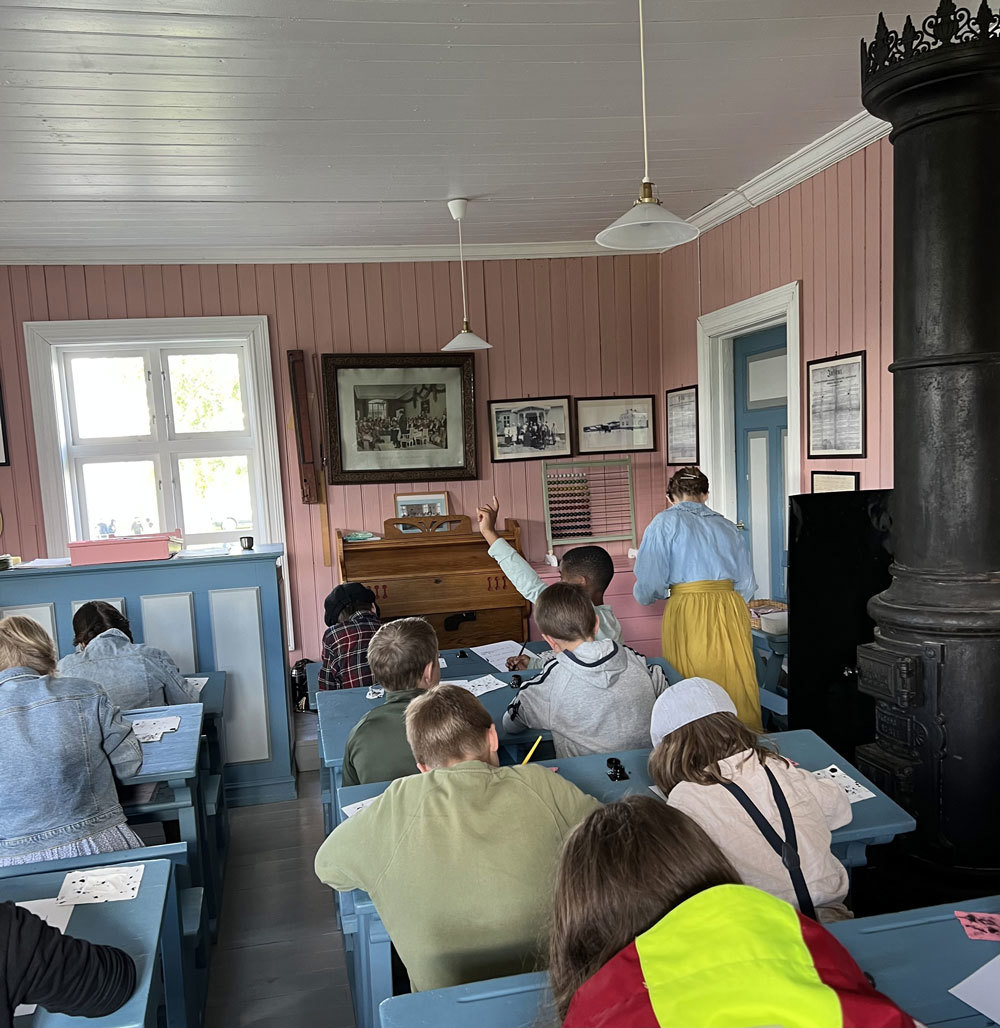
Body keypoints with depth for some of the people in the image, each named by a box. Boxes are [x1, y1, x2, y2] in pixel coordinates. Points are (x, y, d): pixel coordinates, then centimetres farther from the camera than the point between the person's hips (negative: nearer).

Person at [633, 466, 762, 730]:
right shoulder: (728, 526, 15)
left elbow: (649, 582, -5)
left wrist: (644, 595, 18)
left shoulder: (666, 522, 1)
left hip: (687, 613, -4)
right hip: (731, 612, 5)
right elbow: (746, 585, 14)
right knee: (736, 688, 10)